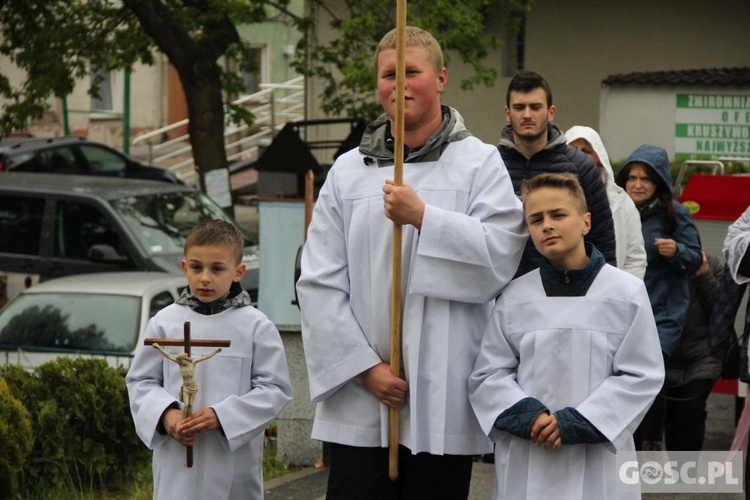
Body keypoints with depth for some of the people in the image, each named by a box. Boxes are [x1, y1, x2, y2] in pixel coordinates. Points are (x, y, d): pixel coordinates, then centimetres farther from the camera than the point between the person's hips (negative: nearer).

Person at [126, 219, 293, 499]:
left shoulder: (256, 326, -2)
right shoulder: (165, 323, 3)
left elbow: (275, 388, -4)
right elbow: (140, 381, 8)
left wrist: (221, 415, -16)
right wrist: (165, 414, -12)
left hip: (234, 460, -1)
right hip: (176, 457, 1)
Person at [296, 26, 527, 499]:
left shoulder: (479, 163, 4)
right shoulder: (347, 171, 10)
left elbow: (502, 255, -10)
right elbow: (319, 284, 4)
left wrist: (424, 218, -15)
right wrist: (364, 366, -6)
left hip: (443, 402, -2)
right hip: (360, 400, 2)